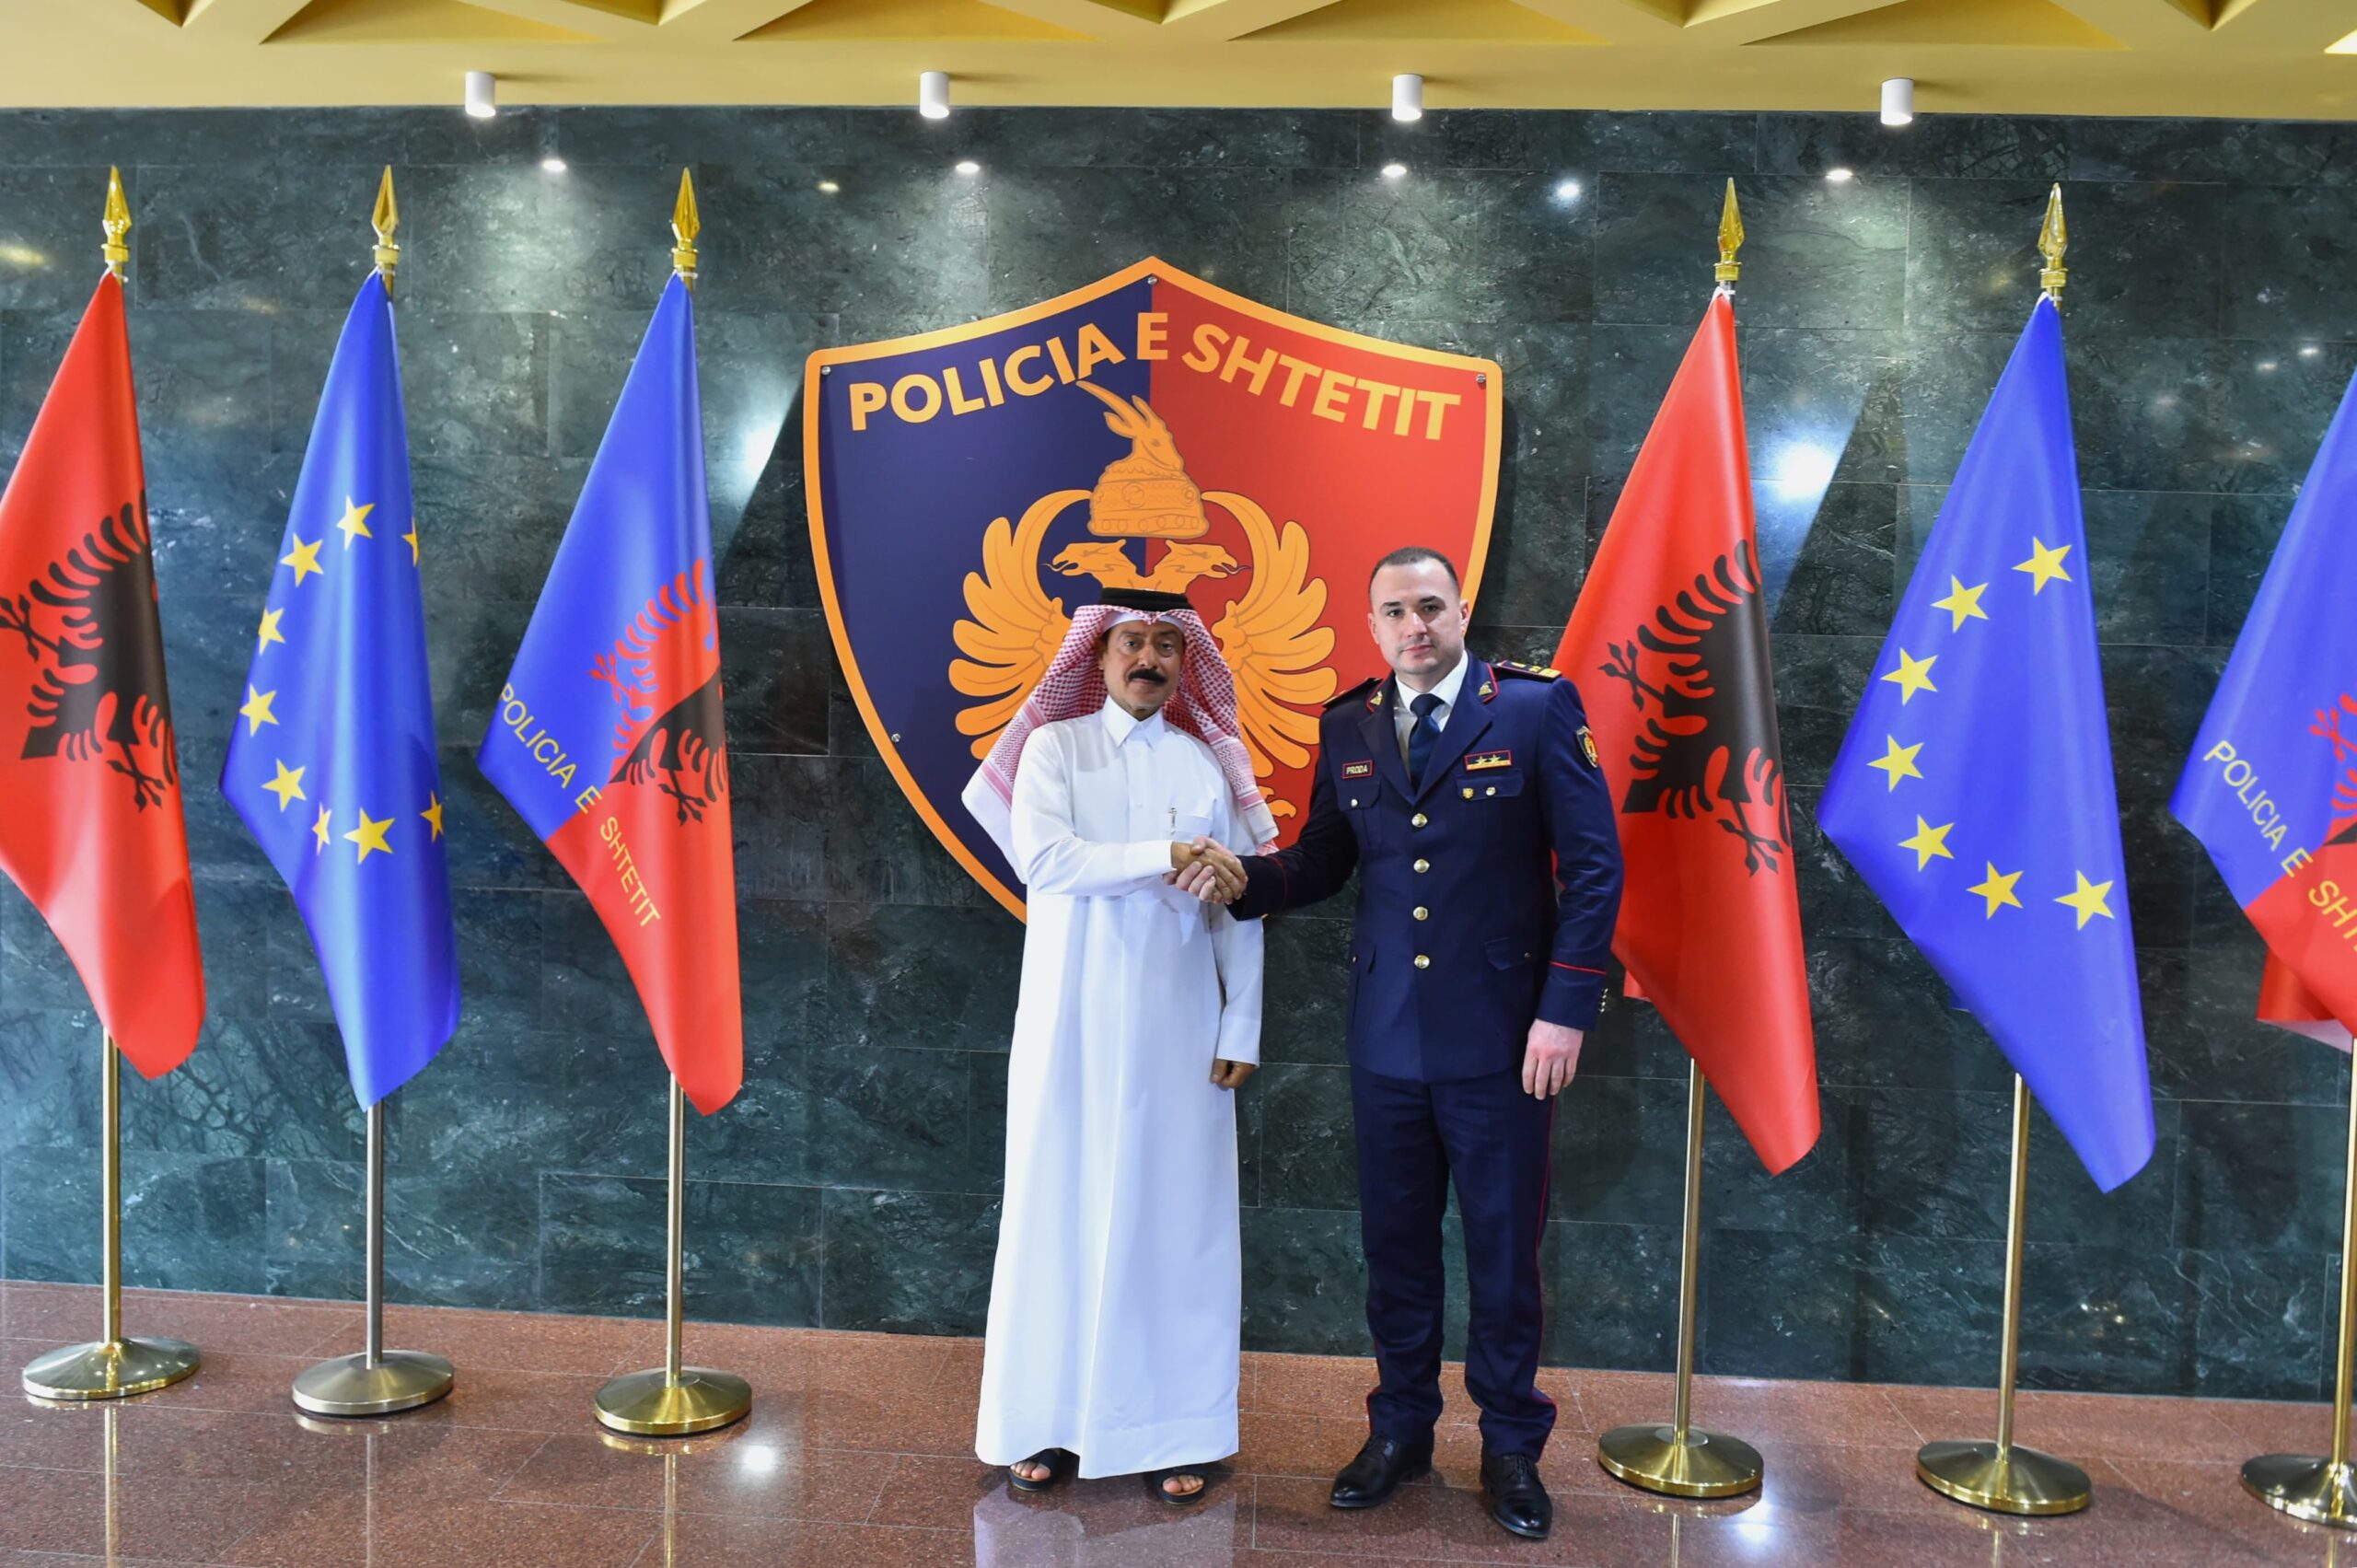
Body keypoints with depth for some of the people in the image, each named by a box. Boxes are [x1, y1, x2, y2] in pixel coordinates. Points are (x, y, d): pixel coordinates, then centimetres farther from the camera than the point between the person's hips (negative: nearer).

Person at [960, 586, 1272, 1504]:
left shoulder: (1208, 765, 6)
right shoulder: (1054, 749, 3)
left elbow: (1239, 908, 3)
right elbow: (1042, 857, -13)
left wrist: (1241, 1029, -2)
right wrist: (1166, 857, -18)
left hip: (1177, 1020, 1)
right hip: (1073, 1015, -1)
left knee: (1173, 1210, 3)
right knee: (1062, 1203, 4)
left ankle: (1173, 1430, 12)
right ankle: (1051, 1421, 14)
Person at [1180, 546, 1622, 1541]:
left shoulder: (1538, 709, -6)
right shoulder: (1348, 729, 6)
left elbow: (1593, 867, -6)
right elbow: (1323, 861, 10)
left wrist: (1566, 1009, -11)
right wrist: (1248, 878, -10)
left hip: (1501, 1040, -3)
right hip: (1386, 1039, 3)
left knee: (1503, 1248, 10)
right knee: (1395, 1244, 14)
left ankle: (1511, 1446, 29)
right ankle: (1401, 1427, 33)